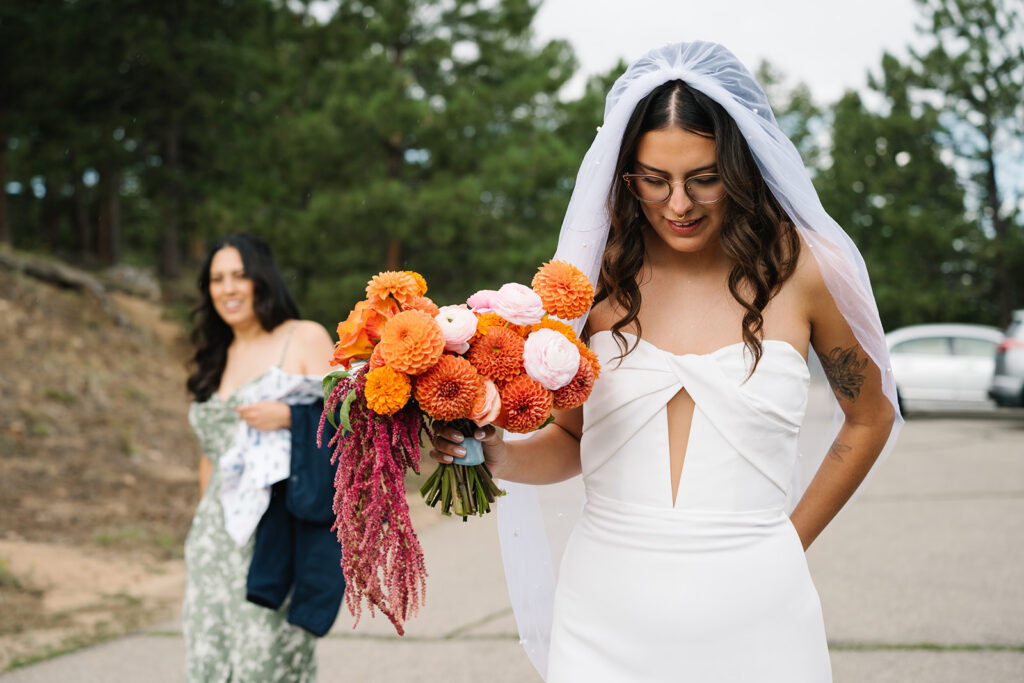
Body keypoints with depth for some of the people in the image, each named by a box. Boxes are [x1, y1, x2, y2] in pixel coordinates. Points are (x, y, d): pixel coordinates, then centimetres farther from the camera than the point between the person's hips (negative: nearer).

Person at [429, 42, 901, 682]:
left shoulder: (802, 269, -4)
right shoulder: (598, 271, 0)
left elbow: (871, 416, 11)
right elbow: (572, 438, 10)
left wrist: (788, 541, 8)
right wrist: (500, 456, -10)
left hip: (751, 615, -1)